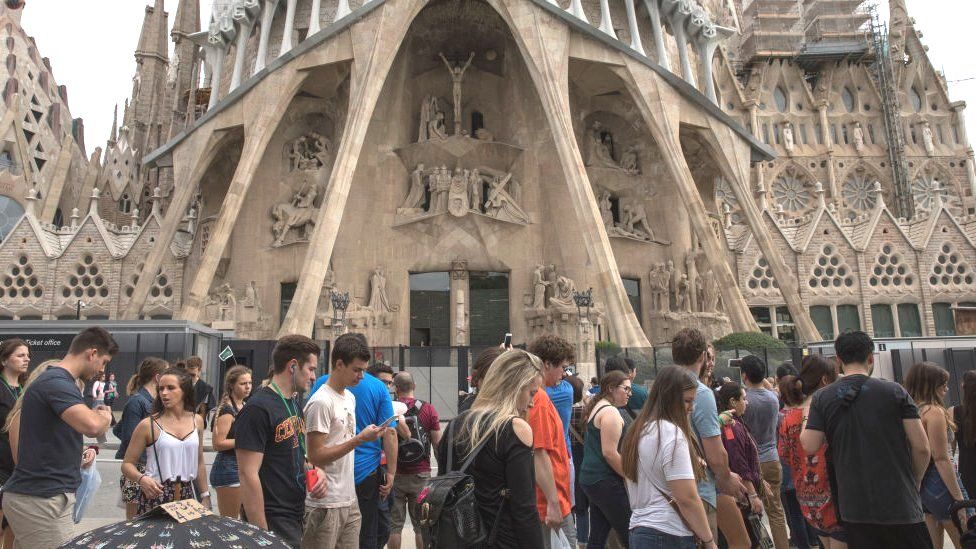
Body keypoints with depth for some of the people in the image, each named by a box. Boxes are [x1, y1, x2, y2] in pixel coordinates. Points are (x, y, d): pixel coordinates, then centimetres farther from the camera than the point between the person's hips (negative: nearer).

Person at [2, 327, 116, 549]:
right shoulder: (56, 382, -19)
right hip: (40, 499, -10)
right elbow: (92, 426, -35)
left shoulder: (58, 381, 14)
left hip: (43, 494, 10)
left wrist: (79, 453, 15)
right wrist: (105, 416, -15)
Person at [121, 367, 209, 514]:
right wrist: (141, 479, -22)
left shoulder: (197, 421, 5)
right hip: (156, 494, -3)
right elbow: (127, 464, -2)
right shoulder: (148, 425, -6)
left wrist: (205, 496, 16)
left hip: (187, 495, 3)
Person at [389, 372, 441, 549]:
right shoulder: (428, 409, -3)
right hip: (421, 474, 0)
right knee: (422, 524, 11)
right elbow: (438, 443, -2)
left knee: (394, 525, 9)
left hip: (395, 474, 0)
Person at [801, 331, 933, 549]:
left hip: (854, 508, 2)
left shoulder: (822, 398, -2)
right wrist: (914, 483, 10)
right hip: (899, 504, -2)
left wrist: (807, 420, 11)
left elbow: (809, 446, -8)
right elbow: (921, 447, -7)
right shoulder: (895, 392, -5)